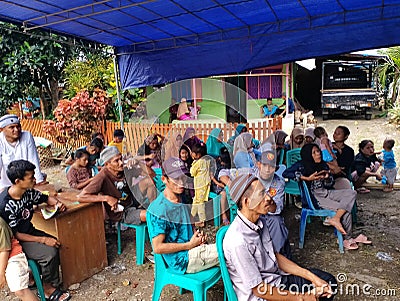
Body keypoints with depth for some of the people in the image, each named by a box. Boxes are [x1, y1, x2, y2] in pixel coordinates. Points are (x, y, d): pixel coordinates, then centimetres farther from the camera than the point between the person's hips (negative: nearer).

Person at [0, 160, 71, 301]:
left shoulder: (28, 192, -7)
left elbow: (46, 198, 12)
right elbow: (14, 234, -22)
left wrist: (57, 203, -11)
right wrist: (43, 240, -24)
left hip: (30, 231, 7)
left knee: (59, 244, -8)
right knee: (49, 252, -25)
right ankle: (48, 288, 0)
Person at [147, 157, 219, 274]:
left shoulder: (182, 199, 8)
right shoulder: (158, 209, -19)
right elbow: (158, 248, -19)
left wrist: (198, 235, 2)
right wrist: (190, 245, -16)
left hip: (193, 249, 9)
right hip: (182, 261, -8)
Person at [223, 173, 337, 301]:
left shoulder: (260, 221, -4)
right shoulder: (238, 242, -31)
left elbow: (275, 256, 7)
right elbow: (259, 289, -22)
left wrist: (312, 277, 1)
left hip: (276, 277, 8)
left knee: (328, 281, 9)